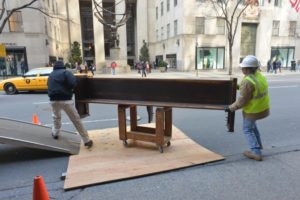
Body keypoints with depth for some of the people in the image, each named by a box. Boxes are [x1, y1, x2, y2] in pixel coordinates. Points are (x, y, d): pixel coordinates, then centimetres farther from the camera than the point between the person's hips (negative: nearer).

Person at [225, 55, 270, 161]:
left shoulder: (247, 82, -28)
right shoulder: (259, 75, -1)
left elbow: (242, 101, -24)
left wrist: (230, 108, -11)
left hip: (253, 110, -8)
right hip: (264, 107, 8)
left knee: (247, 129, 11)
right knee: (251, 123, 30)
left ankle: (256, 153, 10)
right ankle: (258, 144, 38)